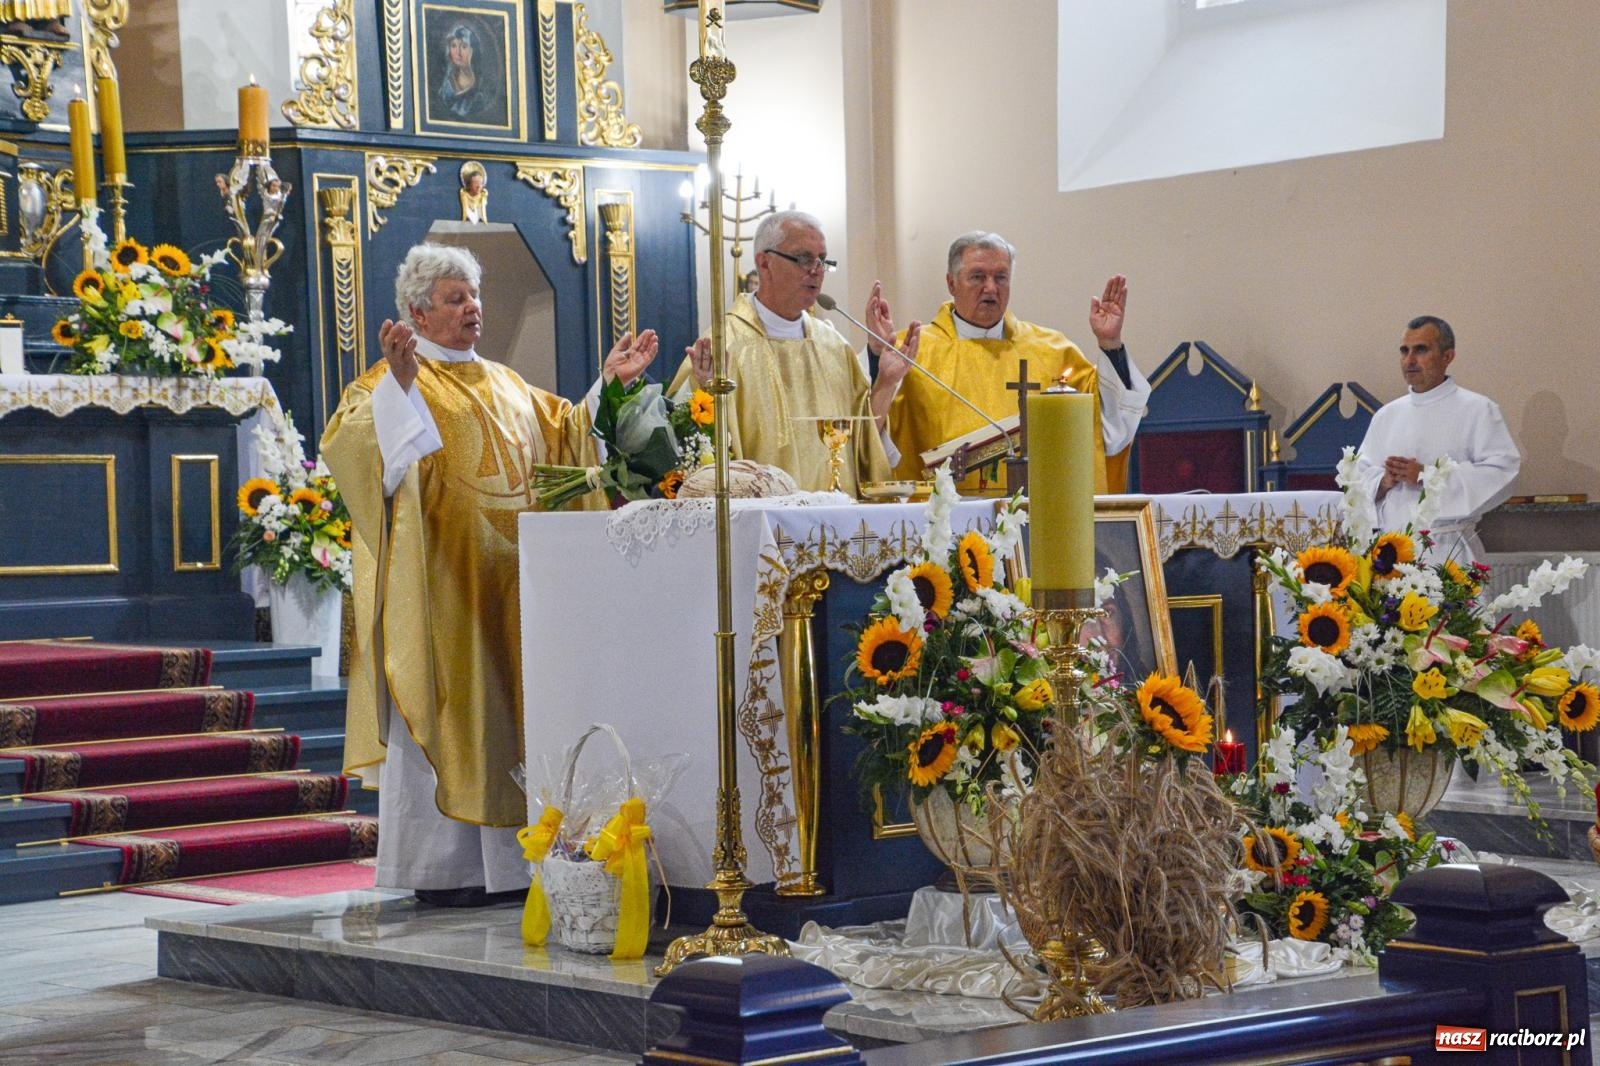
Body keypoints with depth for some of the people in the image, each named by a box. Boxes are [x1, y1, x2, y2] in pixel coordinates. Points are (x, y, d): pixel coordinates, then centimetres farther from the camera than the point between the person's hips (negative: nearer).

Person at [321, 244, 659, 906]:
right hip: (442, 576, -7)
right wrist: (398, 382, -33)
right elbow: (349, 443, -19)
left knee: (507, 709, 6)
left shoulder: (506, 385, 21)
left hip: (510, 576, 7)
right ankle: (439, 868, -3)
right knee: (445, 707, -7)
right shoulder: (394, 380, -2)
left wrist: (609, 382, 15)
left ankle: (506, 856, 11)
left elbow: (566, 435, 26)